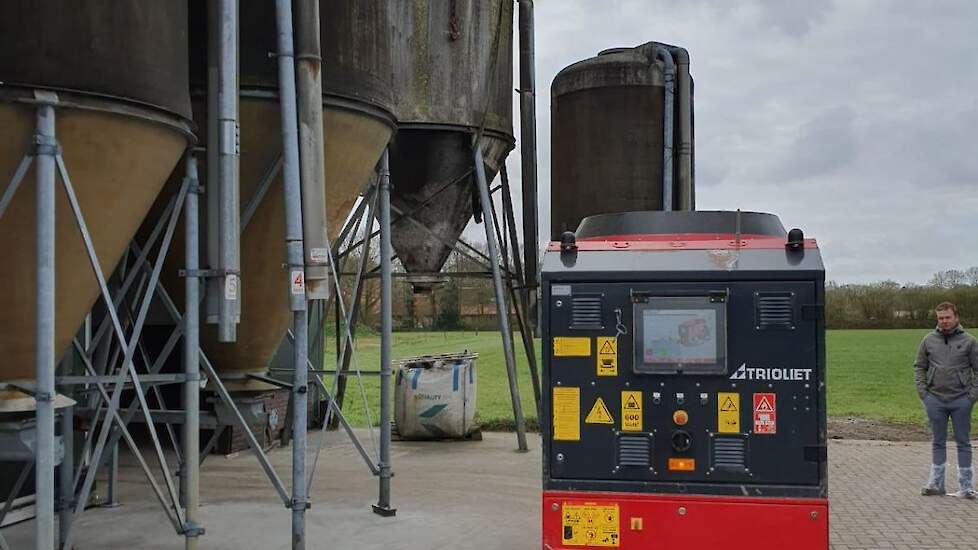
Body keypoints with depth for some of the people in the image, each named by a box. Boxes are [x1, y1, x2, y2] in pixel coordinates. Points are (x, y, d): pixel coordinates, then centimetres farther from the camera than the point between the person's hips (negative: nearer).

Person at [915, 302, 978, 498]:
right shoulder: (929, 340, 4)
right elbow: (919, 367, 10)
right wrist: (922, 391, 0)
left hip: (961, 401, -2)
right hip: (935, 400, 2)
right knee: (938, 442, 11)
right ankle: (936, 483, 18)